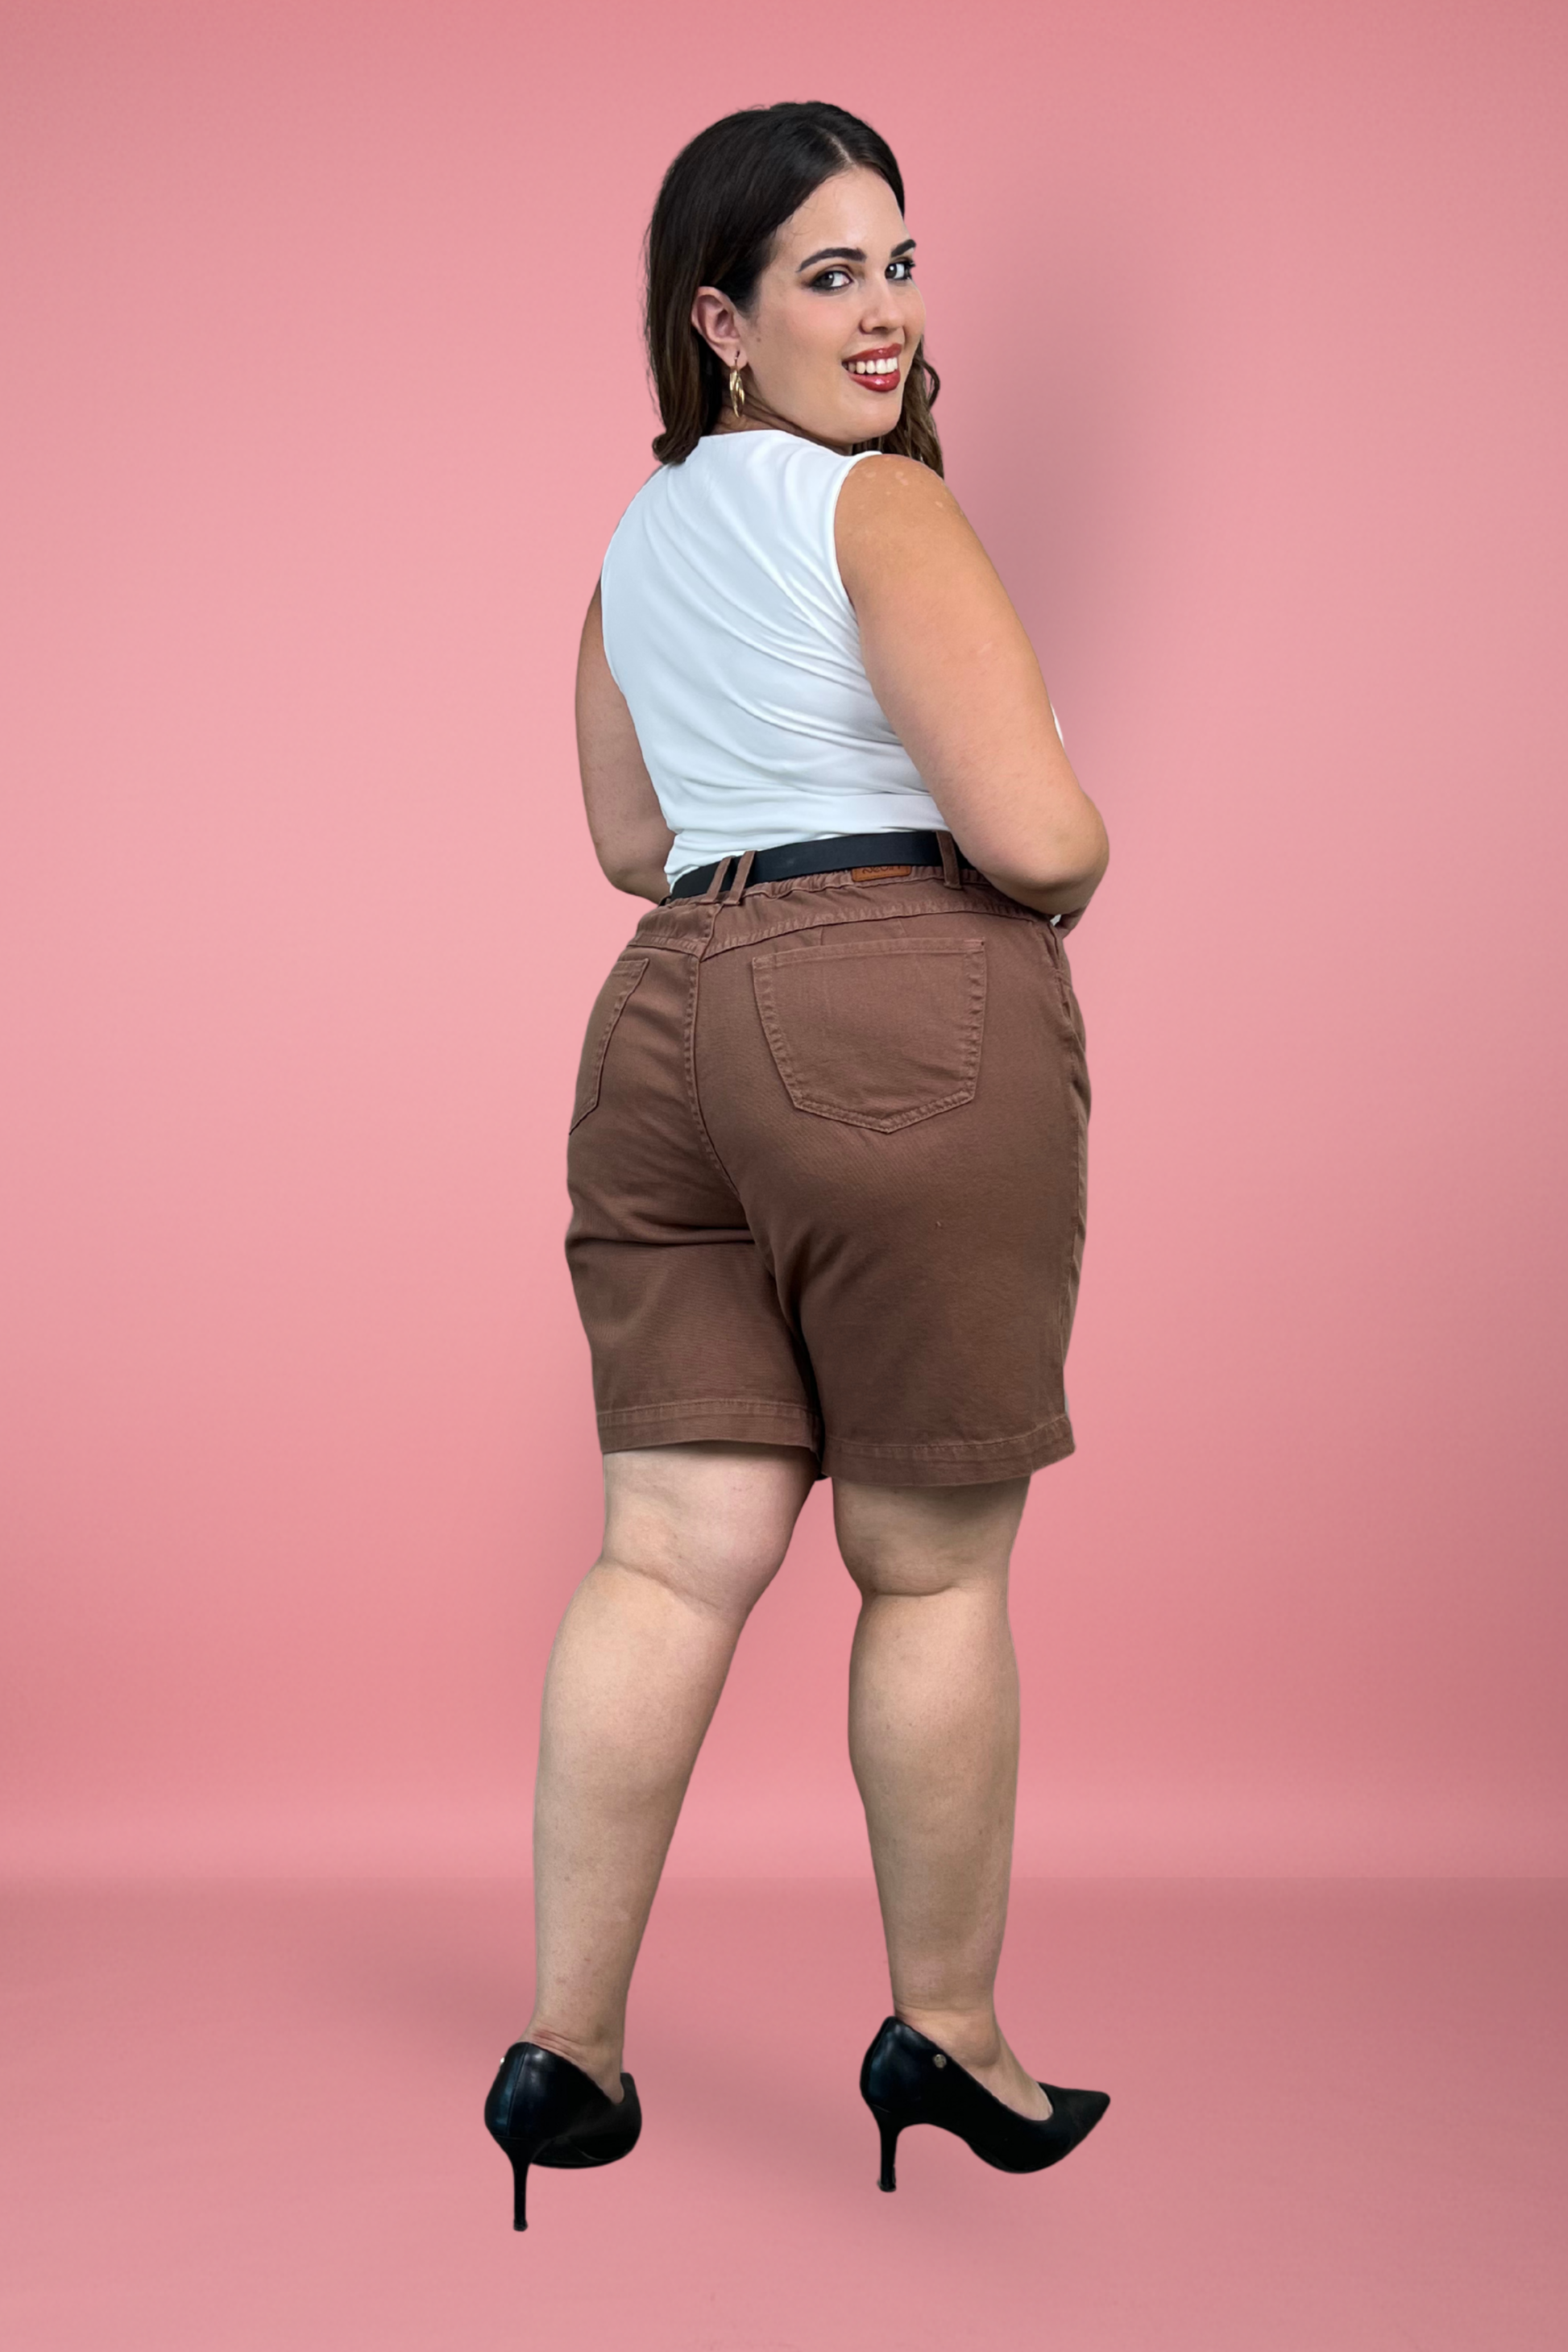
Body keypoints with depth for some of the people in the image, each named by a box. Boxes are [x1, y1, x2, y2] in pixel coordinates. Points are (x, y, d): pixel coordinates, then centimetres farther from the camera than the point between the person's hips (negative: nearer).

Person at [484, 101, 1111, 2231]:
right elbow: (1036, 835, -12)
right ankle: (947, 2036, 19)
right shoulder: (882, 507, -6)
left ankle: (566, 2044, 7)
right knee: (935, 1563, 5)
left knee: (674, 1552, 6)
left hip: (670, 1018, 7)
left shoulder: (639, 534, 19)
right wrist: (1073, 863, 9)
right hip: (908, 1018, -7)